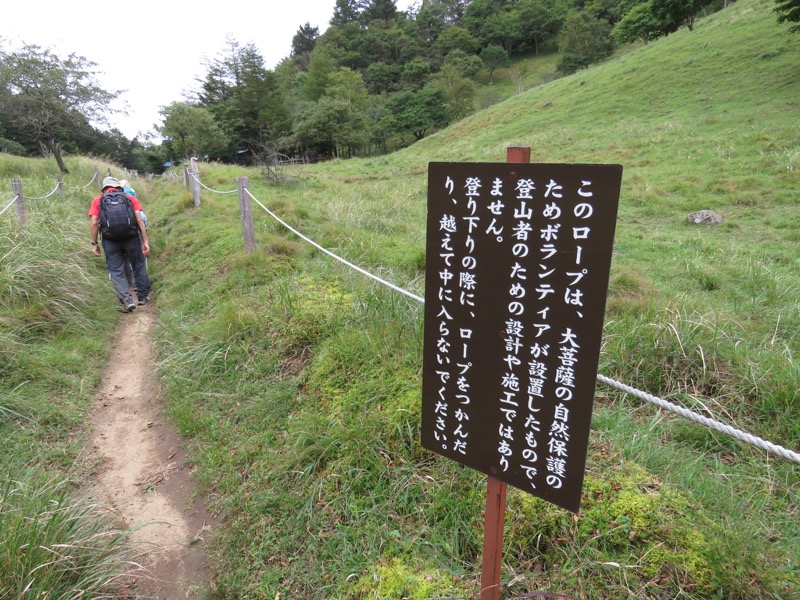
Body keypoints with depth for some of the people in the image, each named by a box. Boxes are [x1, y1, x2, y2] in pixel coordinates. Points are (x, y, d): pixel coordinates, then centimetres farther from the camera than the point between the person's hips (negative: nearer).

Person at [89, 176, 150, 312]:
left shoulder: (97, 200, 10)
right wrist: (145, 241, -1)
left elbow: (94, 223, 0)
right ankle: (143, 296, 25)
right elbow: (139, 220, 0)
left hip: (110, 240, 0)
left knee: (116, 272, 6)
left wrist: (94, 243, 6)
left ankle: (127, 300, -6)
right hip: (131, 237, 1)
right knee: (138, 266, 16)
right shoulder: (130, 198, 10)